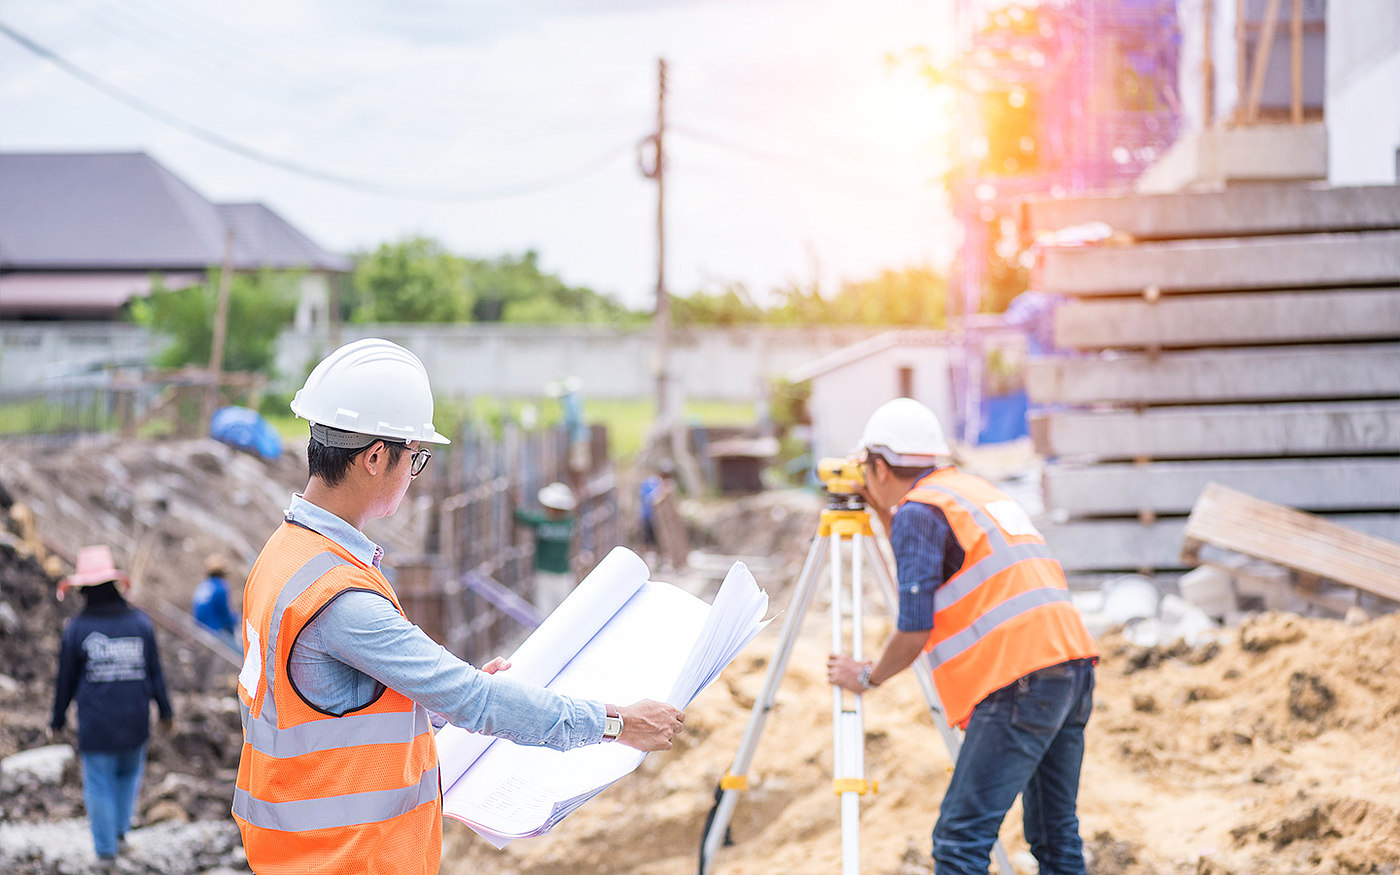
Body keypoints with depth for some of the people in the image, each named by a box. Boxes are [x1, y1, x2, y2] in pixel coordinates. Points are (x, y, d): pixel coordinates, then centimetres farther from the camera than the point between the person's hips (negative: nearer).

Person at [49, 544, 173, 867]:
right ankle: (120, 827, 29)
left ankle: (106, 847, 16)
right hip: (135, 720, 2)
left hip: (95, 724, -2)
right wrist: (165, 711, 16)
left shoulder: (76, 629, -10)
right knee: (129, 772, 25)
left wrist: (57, 720, 10)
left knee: (99, 783, 9)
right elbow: (155, 673, 2)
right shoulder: (140, 623, -4)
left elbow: (66, 680, -3)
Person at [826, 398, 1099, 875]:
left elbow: (915, 629, -8)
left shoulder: (917, 510, -3)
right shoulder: (979, 490, 24)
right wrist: (883, 514, 40)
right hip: (1073, 662, 9)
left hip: (1020, 680, -9)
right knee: (1056, 835, 13)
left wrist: (867, 677, 8)